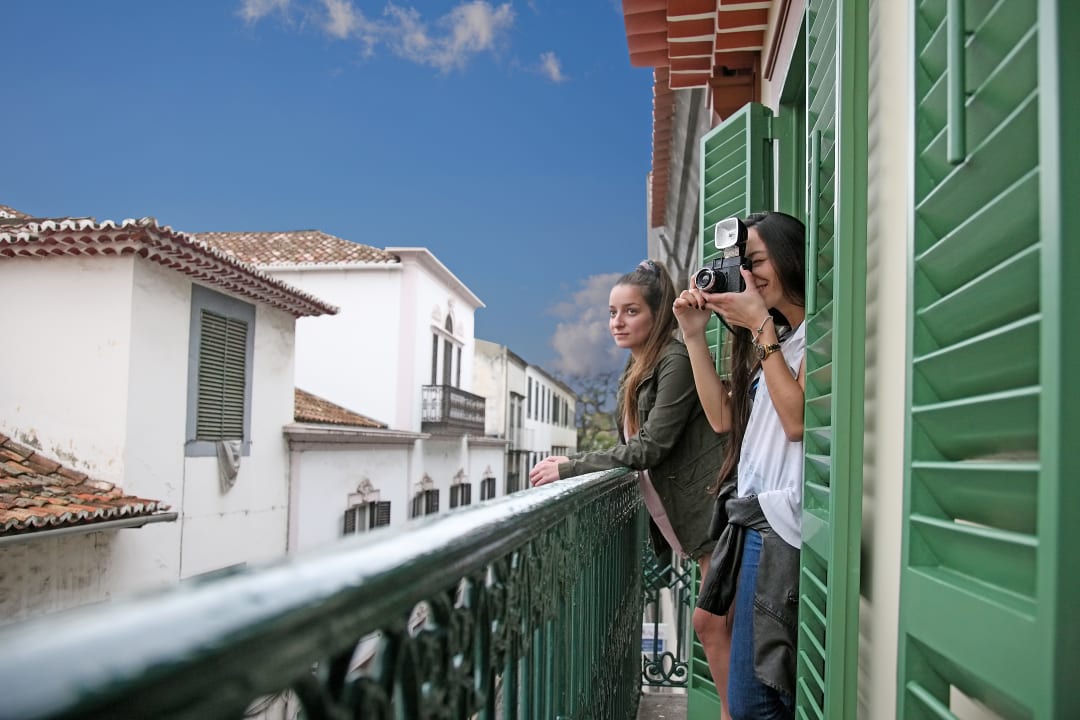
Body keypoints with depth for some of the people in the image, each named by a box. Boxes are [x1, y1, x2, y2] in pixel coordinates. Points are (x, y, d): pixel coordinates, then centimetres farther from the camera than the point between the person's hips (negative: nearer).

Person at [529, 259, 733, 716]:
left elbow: (650, 447, -20)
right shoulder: (637, 369, 14)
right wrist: (573, 463, -1)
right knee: (713, 625, 12)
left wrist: (570, 468, -17)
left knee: (715, 624, -4)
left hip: (716, 506, -9)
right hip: (695, 513, 9)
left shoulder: (676, 360, -15)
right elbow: (631, 448, 14)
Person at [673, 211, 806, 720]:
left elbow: (798, 419, -18)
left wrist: (760, 326, -14)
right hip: (755, 520, 8)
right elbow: (723, 417, 15)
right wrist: (694, 335, 9)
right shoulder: (776, 336, 20)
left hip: (784, 528, -8)